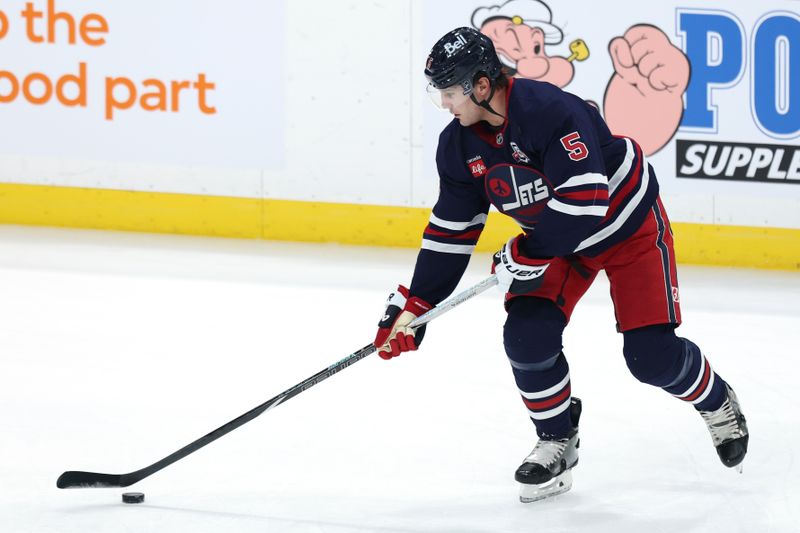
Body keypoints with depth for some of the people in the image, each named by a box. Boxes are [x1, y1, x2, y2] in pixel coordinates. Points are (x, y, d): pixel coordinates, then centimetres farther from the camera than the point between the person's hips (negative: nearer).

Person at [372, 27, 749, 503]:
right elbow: (451, 231, -2)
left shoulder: (551, 112, -35)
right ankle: (557, 441, 8)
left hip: (629, 226, -6)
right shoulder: (460, 146, -10)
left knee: (651, 353, -11)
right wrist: (413, 307, -6)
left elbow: (584, 202, -39)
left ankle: (718, 403, 21)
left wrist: (524, 255, -29)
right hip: (555, 238, 6)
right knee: (528, 335, -14)